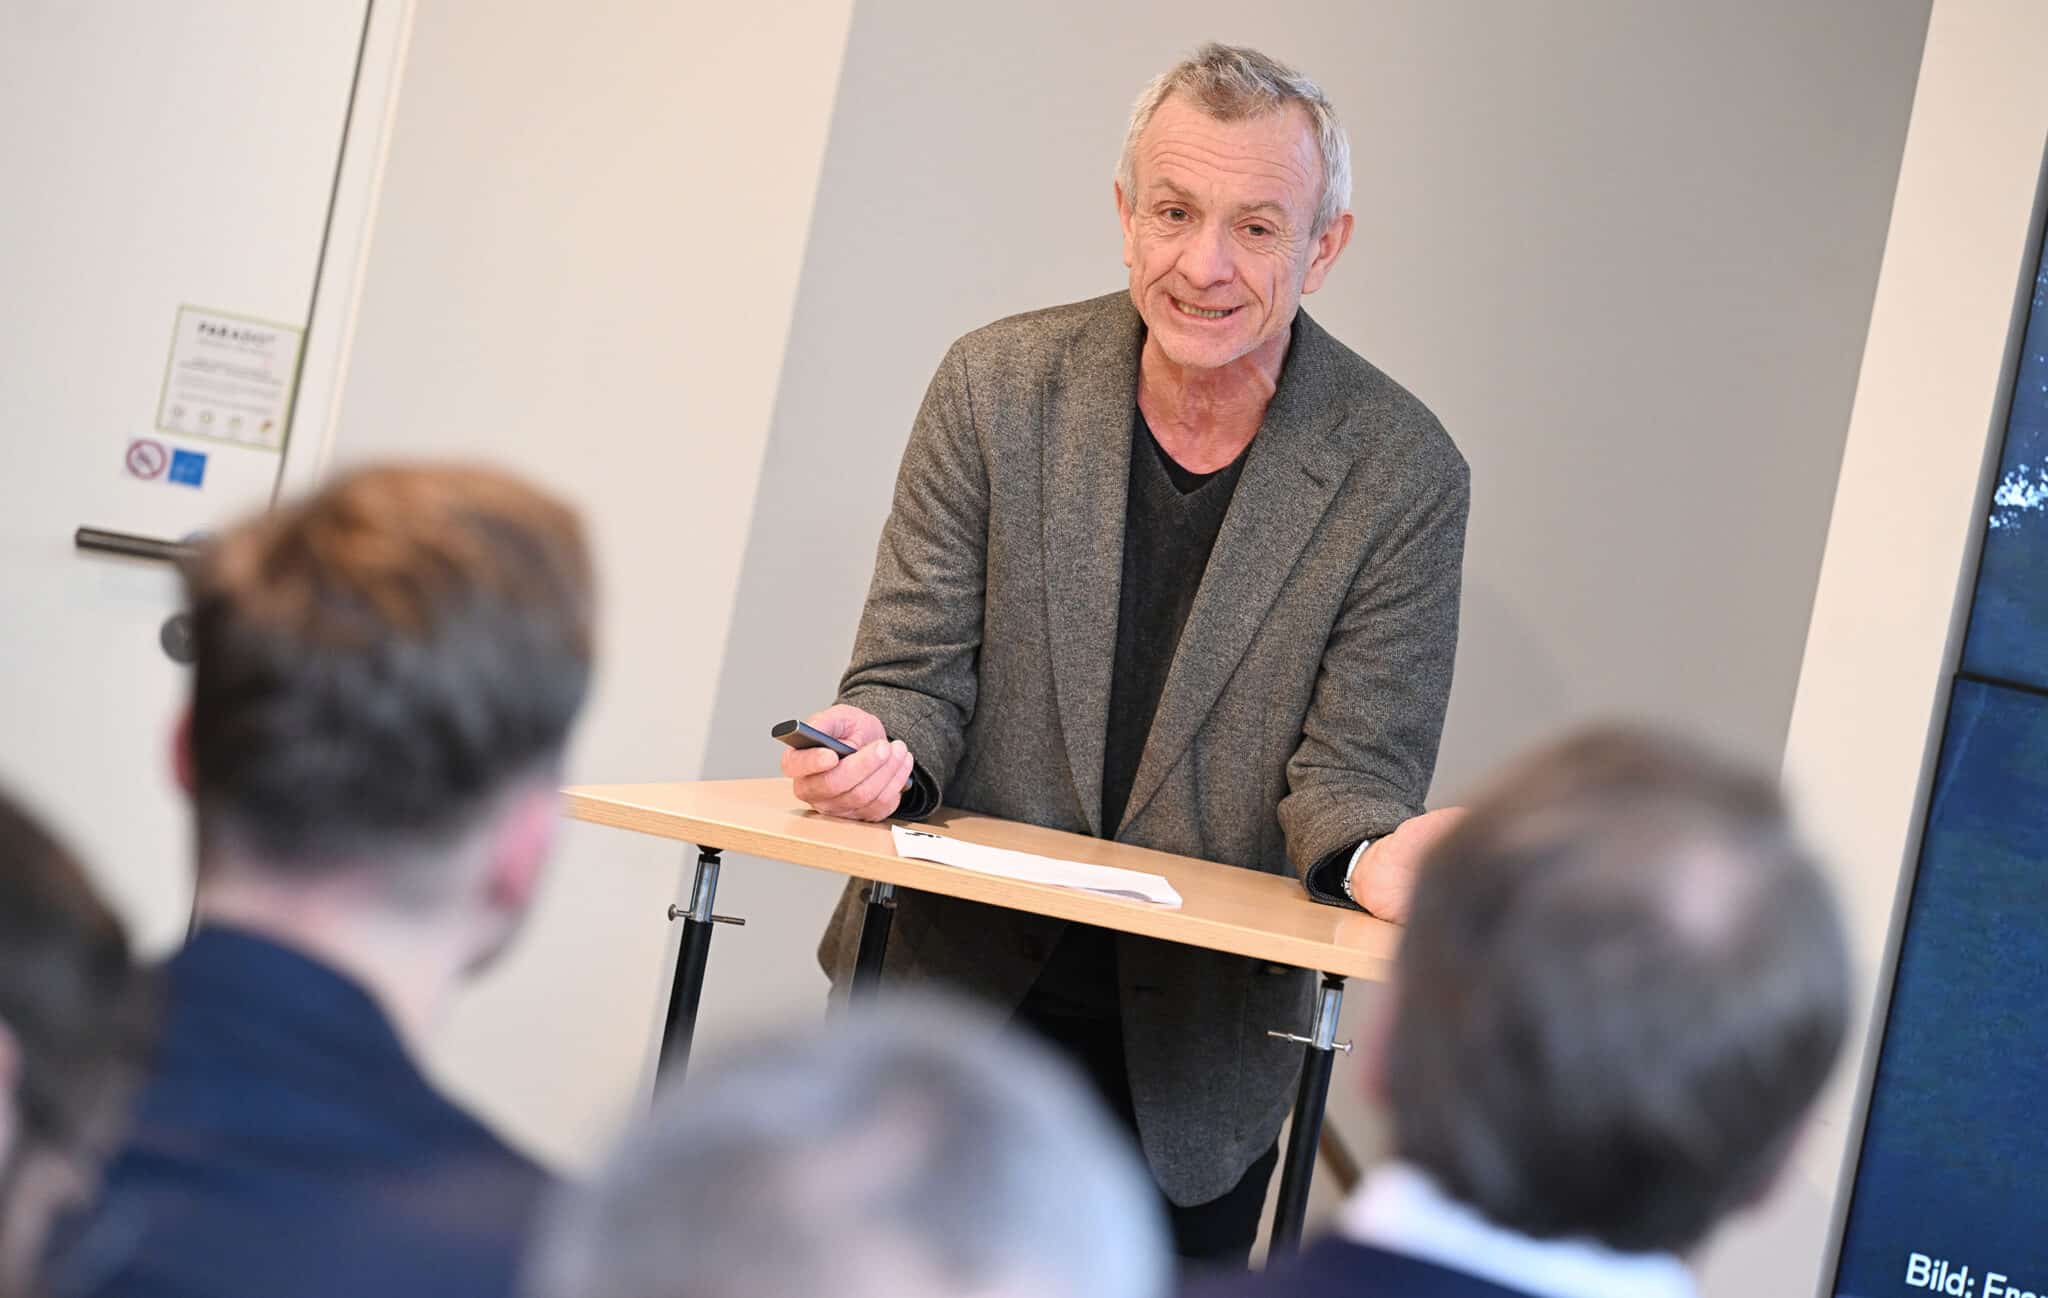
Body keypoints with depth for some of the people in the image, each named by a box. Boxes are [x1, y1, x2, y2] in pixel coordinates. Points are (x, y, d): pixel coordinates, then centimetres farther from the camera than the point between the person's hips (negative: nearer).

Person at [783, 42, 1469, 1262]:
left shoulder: (1400, 471, -11)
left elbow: (1350, 763, -10)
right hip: (950, 990, 1)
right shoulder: (998, 386, -7)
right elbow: (917, 669, -4)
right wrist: (883, 749, -28)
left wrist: (1376, 858, -34)